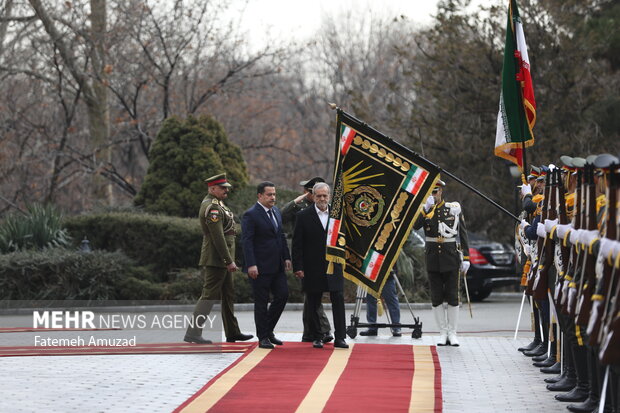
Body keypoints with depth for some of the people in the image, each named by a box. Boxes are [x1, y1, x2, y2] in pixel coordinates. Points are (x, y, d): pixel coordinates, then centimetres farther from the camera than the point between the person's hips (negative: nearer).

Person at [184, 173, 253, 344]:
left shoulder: (217, 204, 16)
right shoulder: (212, 208, -18)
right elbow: (218, 237, -23)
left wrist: (229, 259, 21)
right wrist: (229, 261, -22)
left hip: (222, 260, 11)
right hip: (216, 259, -11)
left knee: (228, 295, 15)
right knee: (209, 295, -8)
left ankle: (233, 333, 22)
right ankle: (192, 333, -7)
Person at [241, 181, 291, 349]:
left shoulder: (276, 211, 13)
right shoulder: (250, 215, -11)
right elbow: (247, 241, -15)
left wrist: (286, 257, 13)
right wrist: (251, 265, -22)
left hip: (277, 266, 8)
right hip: (260, 266, -8)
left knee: (283, 295, 5)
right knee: (261, 302, 0)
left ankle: (268, 330, 20)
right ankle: (263, 338, 8)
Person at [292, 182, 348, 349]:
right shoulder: (303, 216, 0)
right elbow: (297, 244, -2)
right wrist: (298, 267, -8)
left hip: (334, 266, 2)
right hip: (312, 268, -2)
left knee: (338, 300, -3)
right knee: (313, 304, 4)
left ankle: (339, 338, 0)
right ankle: (316, 337, 14)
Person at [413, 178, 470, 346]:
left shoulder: (454, 209, 0)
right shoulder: (424, 210, 3)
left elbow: (463, 234, 3)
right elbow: (415, 225, -16)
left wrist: (466, 258, -2)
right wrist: (426, 208, -22)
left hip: (451, 258, -1)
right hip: (433, 258, 1)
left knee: (452, 297, 0)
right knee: (436, 298, 3)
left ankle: (452, 333, 7)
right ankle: (443, 332, 11)